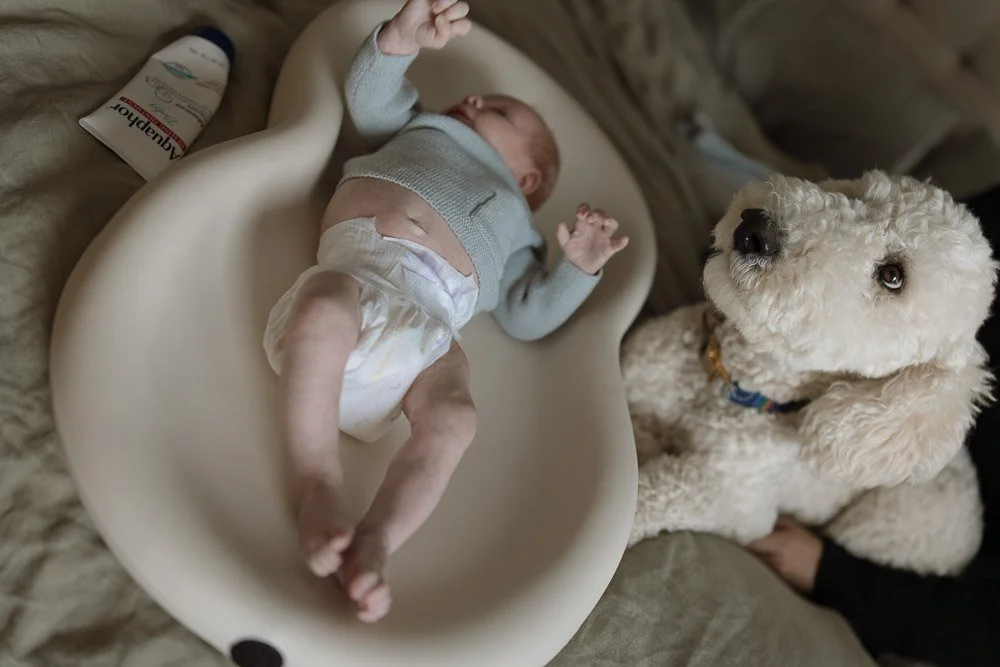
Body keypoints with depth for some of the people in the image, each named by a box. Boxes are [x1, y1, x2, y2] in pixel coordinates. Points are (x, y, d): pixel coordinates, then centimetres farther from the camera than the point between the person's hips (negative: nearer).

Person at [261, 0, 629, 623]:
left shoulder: (512, 228, 36)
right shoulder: (414, 128, 42)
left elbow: (528, 316, 24)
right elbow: (370, 92, 26)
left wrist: (578, 267, 10)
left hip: (430, 318, 1)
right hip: (357, 264, 0)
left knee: (454, 417, -30)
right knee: (323, 315, -37)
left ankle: (374, 542, -39)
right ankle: (319, 489, -31)